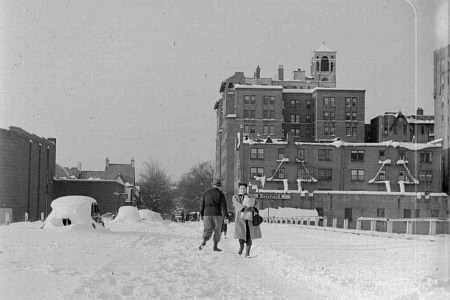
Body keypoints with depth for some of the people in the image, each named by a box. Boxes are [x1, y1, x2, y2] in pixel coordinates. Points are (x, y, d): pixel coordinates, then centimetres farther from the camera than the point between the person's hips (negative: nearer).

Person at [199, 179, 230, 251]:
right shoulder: (220, 194, -4)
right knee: (217, 230, 9)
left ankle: (203, 242, -18)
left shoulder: (206, 193, 7)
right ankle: (215, 246, 11)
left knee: (208, 230, 7)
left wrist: (201, 214, 18)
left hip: (207, 213, 3)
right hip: (217, 214, -3)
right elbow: (223, 206, -9)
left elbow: (202, 204, 9)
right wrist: (226, 217, -10)